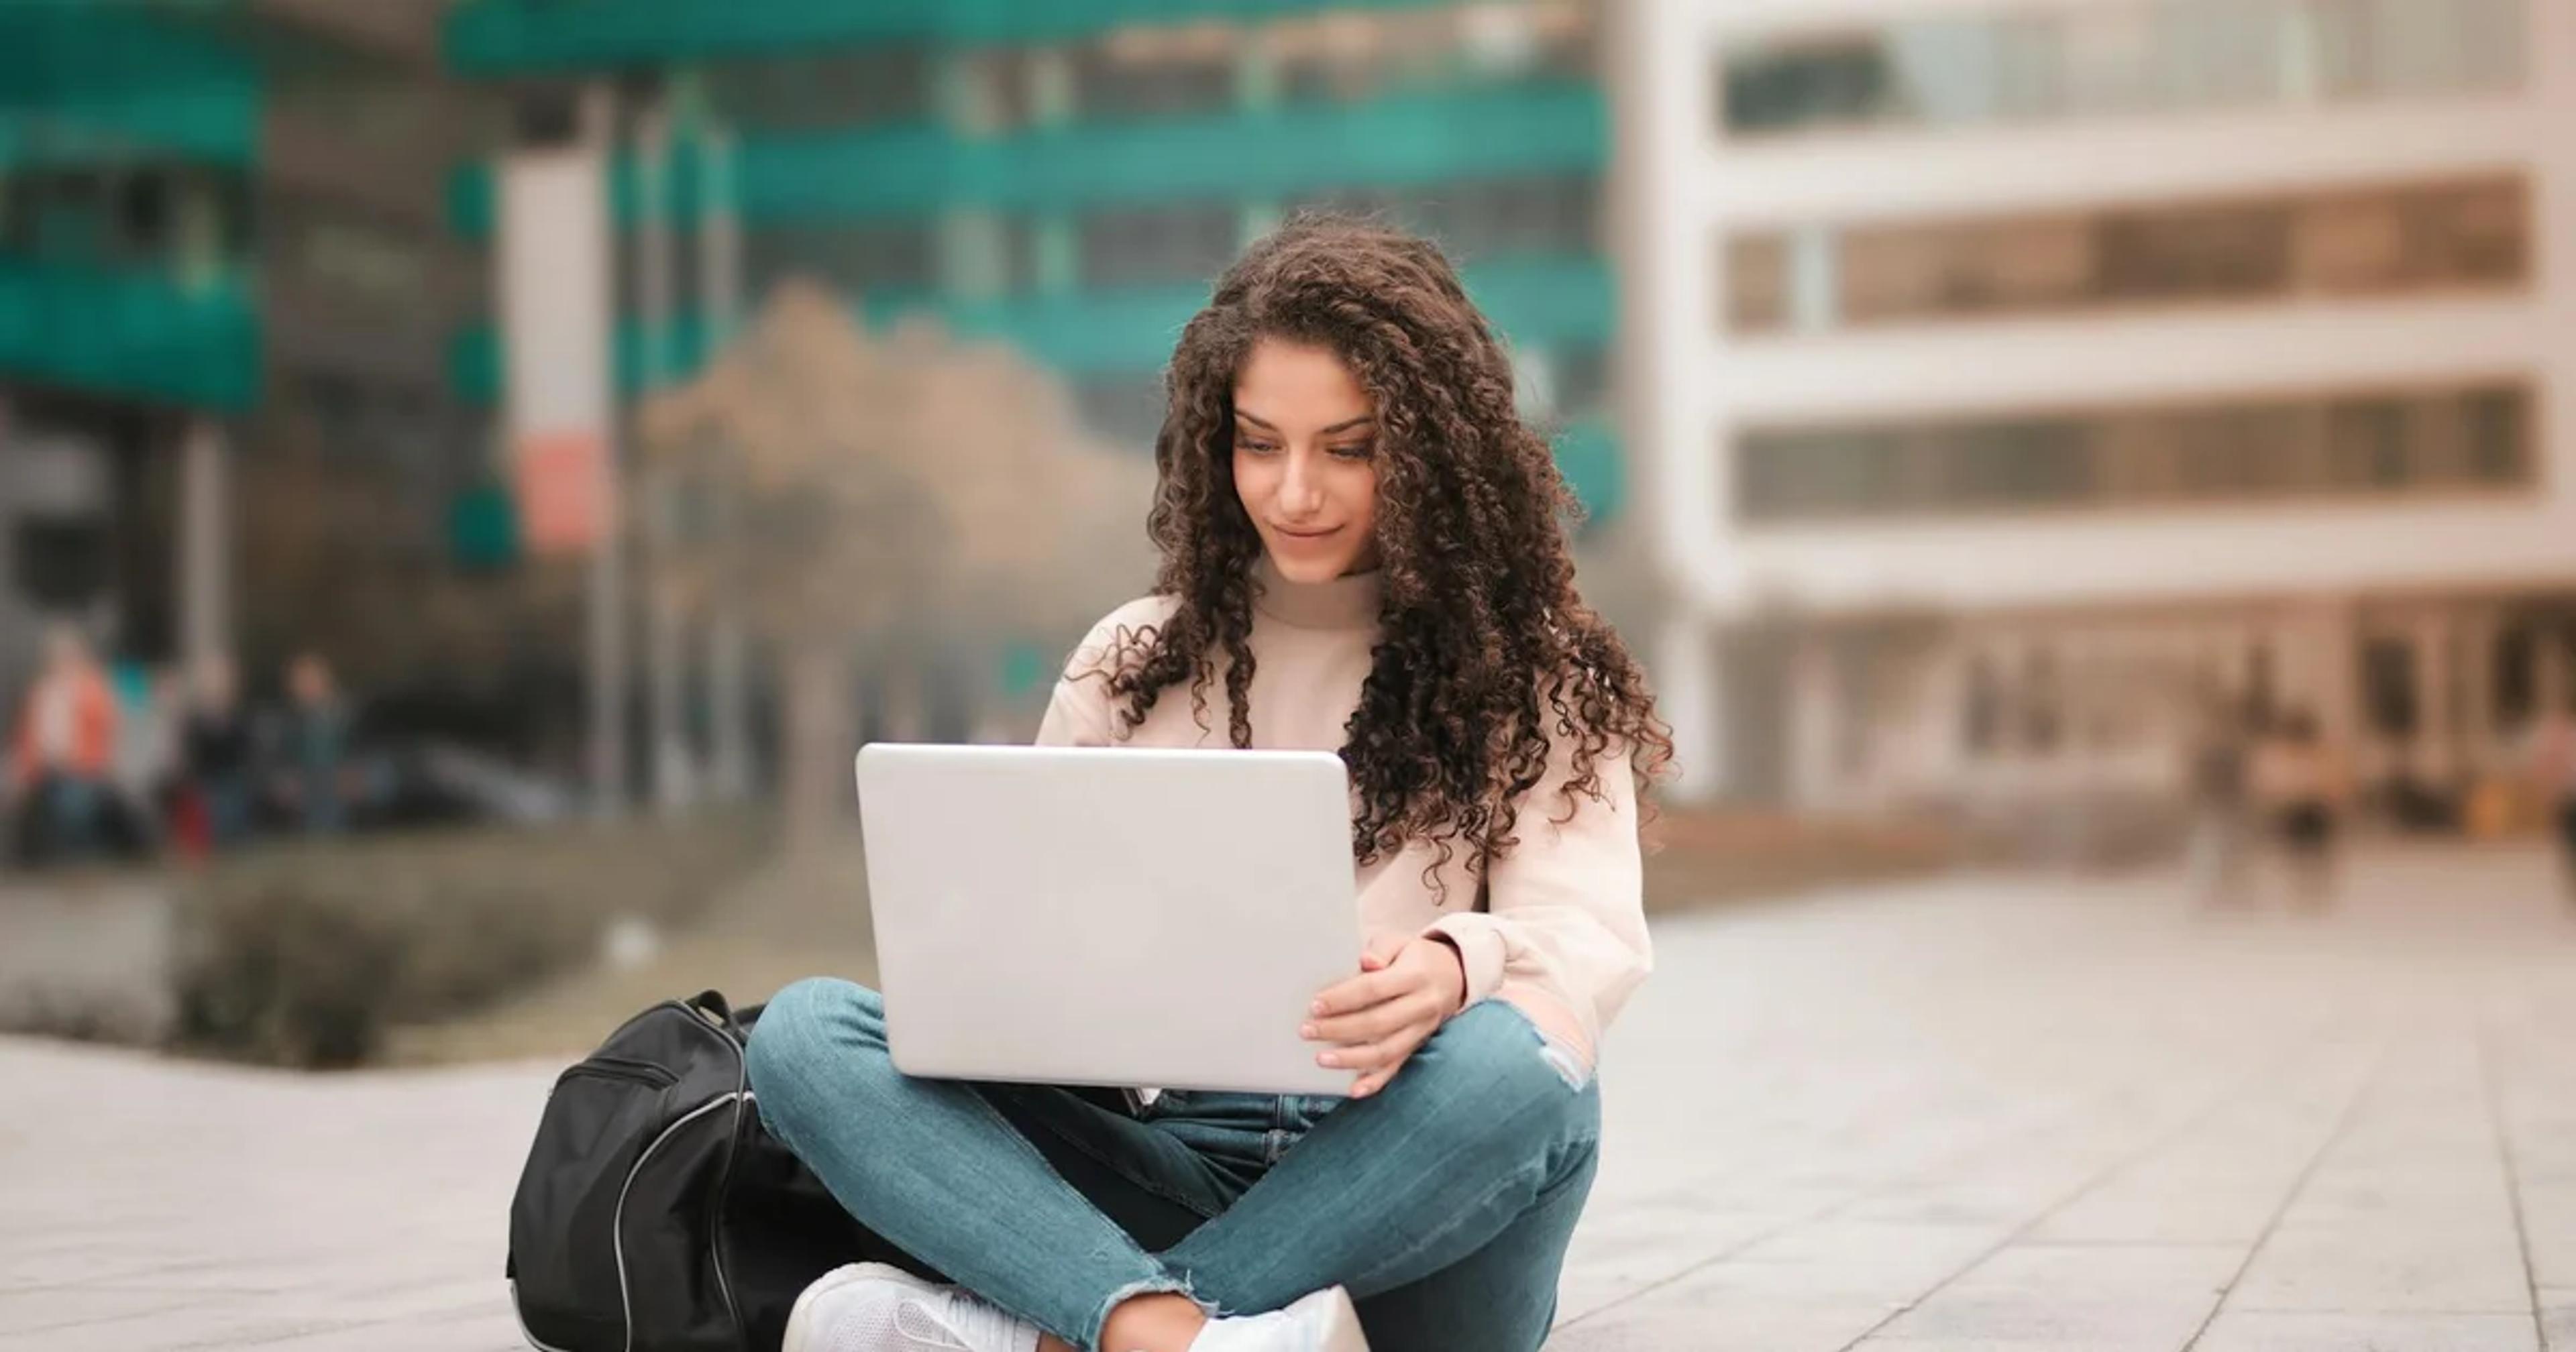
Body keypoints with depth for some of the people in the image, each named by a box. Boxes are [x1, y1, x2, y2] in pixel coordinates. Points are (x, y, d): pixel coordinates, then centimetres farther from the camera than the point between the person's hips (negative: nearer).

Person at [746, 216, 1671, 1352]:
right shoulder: (1133, 663, 16)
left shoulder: (1530, 673, 7)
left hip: (1411, 1205, -2)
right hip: (1174, 1167, 3)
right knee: (804, 1035, -20)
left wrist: (1458, 967, -31)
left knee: (1511, 1067, -37)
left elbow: (1593, 947, -6)